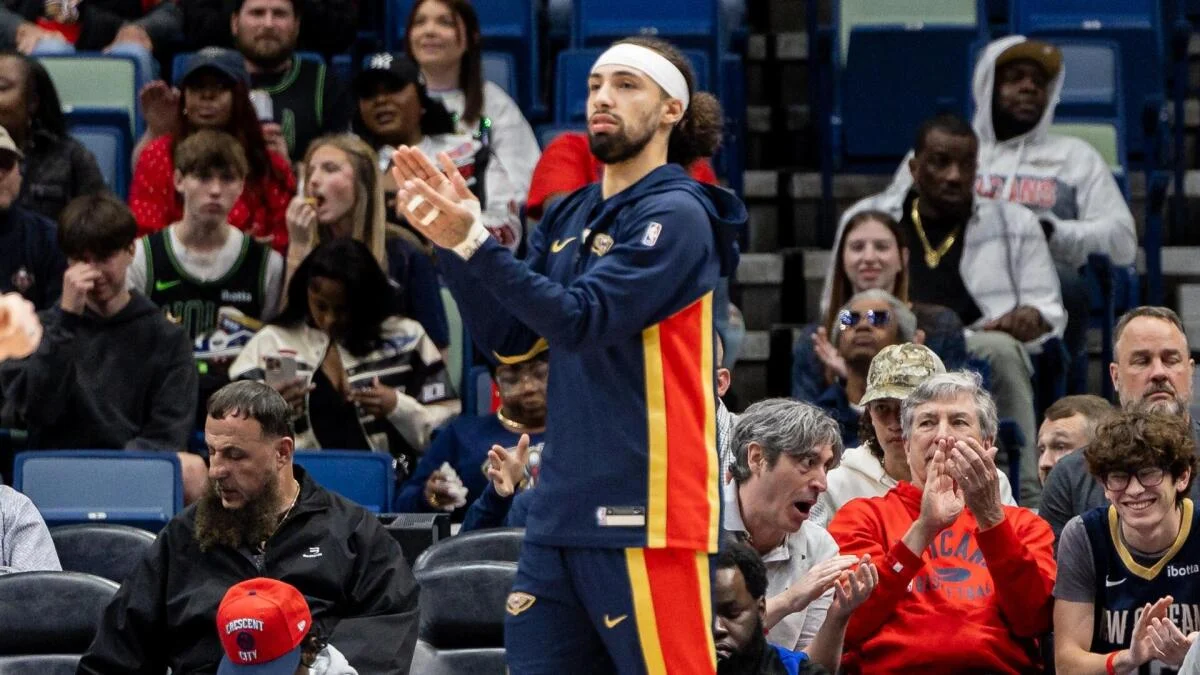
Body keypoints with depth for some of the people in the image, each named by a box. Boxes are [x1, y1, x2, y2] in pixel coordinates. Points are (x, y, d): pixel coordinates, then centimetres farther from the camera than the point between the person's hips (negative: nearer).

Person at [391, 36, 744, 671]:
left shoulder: (676, 214, -9)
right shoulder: (566, 217, 13)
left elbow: (580, 321, -18)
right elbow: (507, 337, 10)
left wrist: (474, 240, -23)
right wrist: (448, 238, -2)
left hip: (642, 511, -7)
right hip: (560, 509, 7)